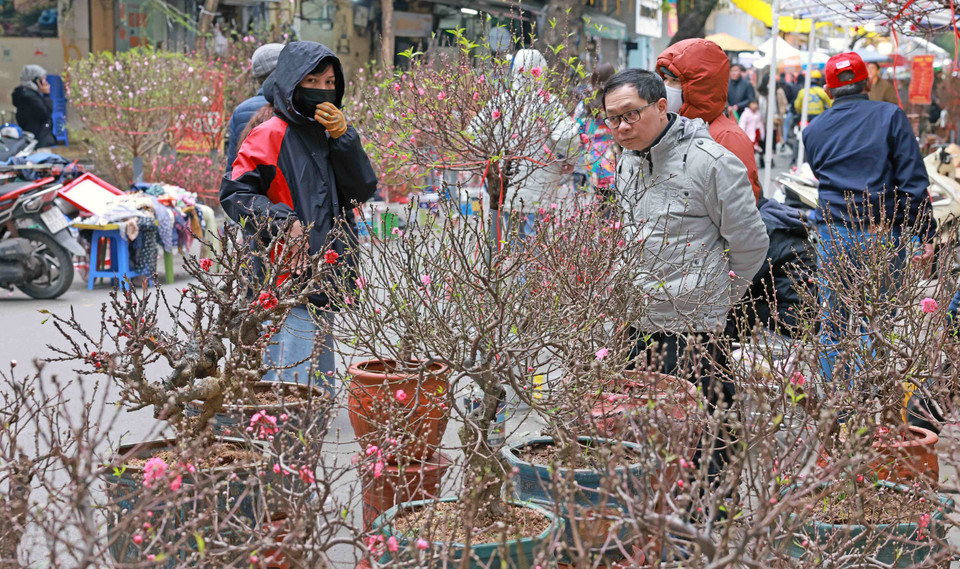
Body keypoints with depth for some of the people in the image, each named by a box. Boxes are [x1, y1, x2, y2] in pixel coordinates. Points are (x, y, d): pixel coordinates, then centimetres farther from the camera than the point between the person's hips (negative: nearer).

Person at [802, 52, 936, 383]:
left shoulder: (814, 130, 9)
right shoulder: (891, 117, -2)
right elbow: (913, 182, -6)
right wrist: (925, 234, -3)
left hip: (832, 235, 3)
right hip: (883, 237, -3)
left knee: (833, 327, 11)